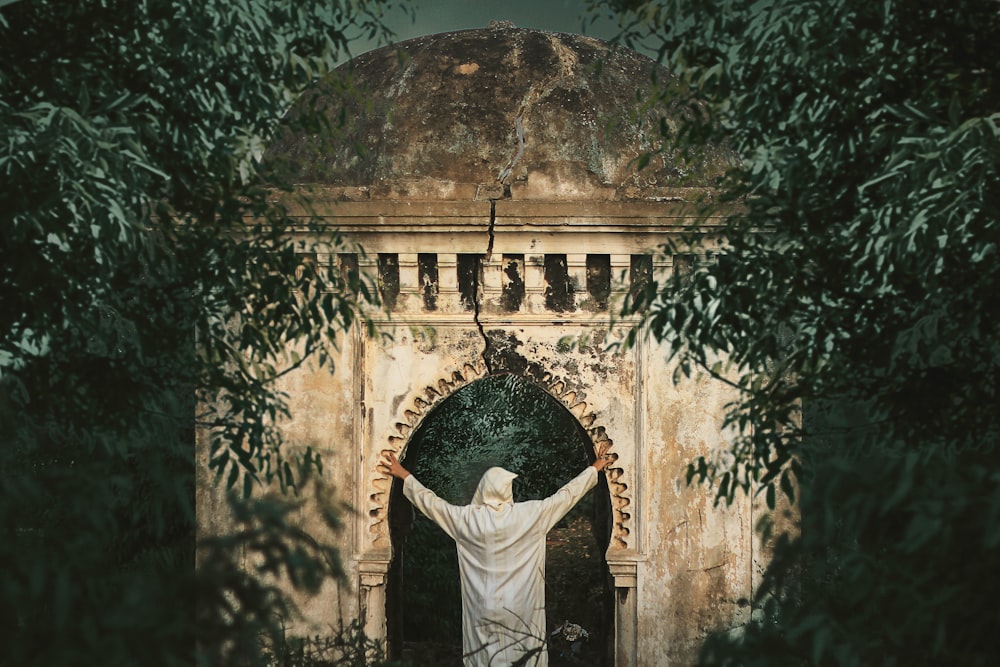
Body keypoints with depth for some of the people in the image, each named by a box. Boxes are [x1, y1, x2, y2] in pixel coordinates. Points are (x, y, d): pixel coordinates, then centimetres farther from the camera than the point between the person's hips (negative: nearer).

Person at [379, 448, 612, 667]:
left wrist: (404, 475, 19)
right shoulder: (530, 514, -5)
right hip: (521, 609, 0)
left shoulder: (468, 518, -4)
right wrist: (594, 469, 17)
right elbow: (566, 495, 4)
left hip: (485, 609, 1)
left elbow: (431, 502, 7)